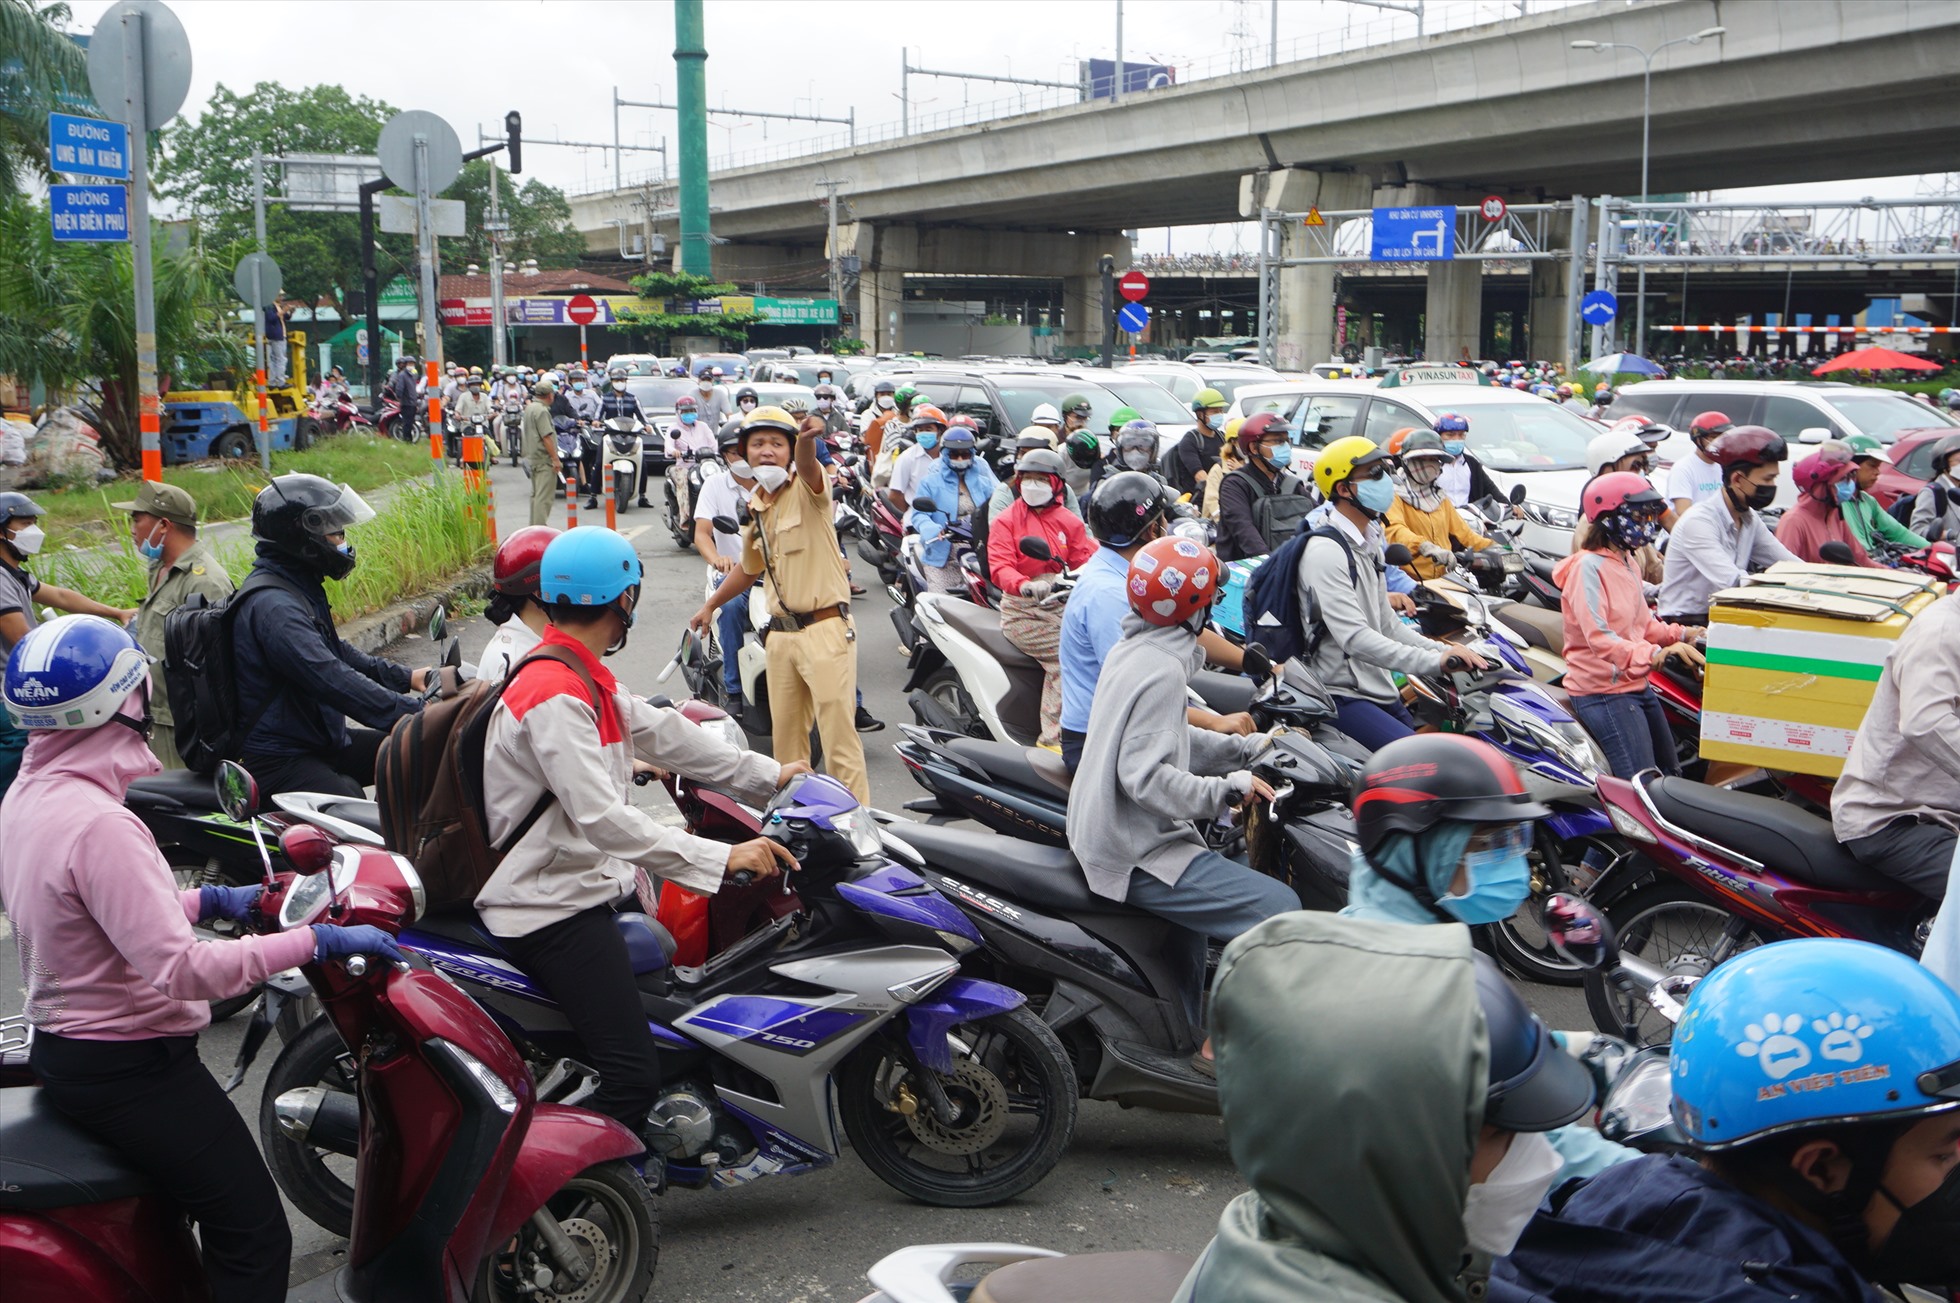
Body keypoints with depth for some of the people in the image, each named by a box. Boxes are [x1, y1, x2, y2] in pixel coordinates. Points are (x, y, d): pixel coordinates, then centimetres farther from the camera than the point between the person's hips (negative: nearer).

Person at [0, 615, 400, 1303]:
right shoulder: (96, 824, -28)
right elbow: (181, 969, -32)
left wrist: (209, 899, 14)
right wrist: (315, 941, -28)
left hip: (62, 1051, 11)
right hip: (132, 1068, -11)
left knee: (168, 1208, 30)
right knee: (254, 1240, -4)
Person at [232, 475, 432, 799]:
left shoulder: (299, 588, 14)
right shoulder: (273, 606, -20)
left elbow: (336, 652, 27)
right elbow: (333, 679, -29)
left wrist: (405, 678, 17)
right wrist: (417, 714, -30)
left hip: (321, 741, 11)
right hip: (283, 760, -11)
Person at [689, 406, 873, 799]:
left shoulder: (806, 488, -6)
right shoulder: (754, 507, 14)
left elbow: (807, 466, -32)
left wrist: (808, 439, -54)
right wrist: (710, 605, 36)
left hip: (825, 629, -7)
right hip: (780, 633, 7)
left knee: (839, 738, -9)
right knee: (785, 737, 13)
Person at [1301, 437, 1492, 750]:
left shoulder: (1369, 545, 17)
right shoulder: (1325, 551, -16)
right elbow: (1354, 638, -26)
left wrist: (1446, 651, 4)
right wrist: (1434, 660, -31)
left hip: (1379, 691, 10)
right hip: (1340, 696, -10)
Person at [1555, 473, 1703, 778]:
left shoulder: (1629, 563, 13)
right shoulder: (1588, 567, -17)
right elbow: (1599, 638, -28)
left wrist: (1678, 635, 1)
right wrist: (1651, 655, -40)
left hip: (1638, 685, 10)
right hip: (1604, 692, -10)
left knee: (1671, 775, 19)